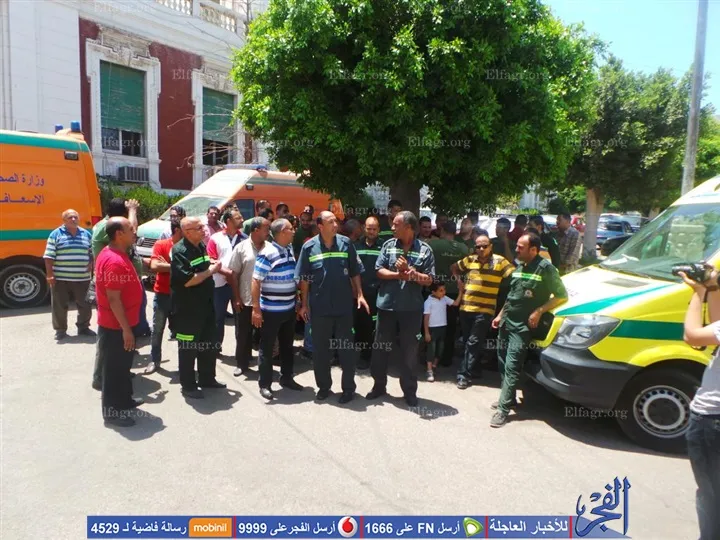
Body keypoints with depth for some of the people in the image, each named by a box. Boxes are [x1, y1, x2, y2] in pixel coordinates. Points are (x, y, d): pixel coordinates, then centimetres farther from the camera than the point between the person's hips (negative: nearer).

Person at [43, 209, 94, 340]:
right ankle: (60, 330, 17)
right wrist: (50, 274, -10)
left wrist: (91, 264, 1)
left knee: (85, 304, 9)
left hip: (82, 278, 3)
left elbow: (92, 252, 18)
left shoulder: (86, 234, 11)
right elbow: (49, 256, -4)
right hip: (60, 278, -3)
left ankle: (83, 327, 24)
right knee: (60, 305, 4)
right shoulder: (56, 234, -1)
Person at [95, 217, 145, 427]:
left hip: (121, 324, 11)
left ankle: (124, 399, 41)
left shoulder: (116, 254, 2)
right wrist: (126, 329, -25)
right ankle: (112, 412, 17)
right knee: (114, 368, 3)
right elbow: (113, 299, -27)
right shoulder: (114, 261, -27)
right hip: (115, 327, -11)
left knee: (123, 365, 24)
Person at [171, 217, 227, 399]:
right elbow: (188, 280, -26)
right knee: (188, 348, 5)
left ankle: (207, 378, 34)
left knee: (210, 344, 18)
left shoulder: (201, 246, 7)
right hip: (188, 308, -8)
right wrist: (211, 270, -17)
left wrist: (214, 266, 6)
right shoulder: (180, 251, -19)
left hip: (206, 304, 8)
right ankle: (188, 386, 19)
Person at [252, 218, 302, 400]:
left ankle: (287, 378, 31)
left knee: (287, 346, 17)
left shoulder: (290, 250, 6)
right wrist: (256, 309, -20)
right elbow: (256, 281, -17)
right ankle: (264, 384, 16)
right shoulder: (267, 254, -17)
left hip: (289, 309, 7)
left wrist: (297, 302, 17)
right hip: (271, 311, -7)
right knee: (267, 348, 5)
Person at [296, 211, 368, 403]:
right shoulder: (309, 247, -3)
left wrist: (359, 295, -2)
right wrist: (304, 304, 1)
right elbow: (304, 278, 1)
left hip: (344, 305, 0)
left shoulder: (346, 243, -2)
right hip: (319, 307, 0)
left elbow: (355, 272, 4)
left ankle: (348, 387, 21)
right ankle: (323, 386, 27)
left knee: (347, 348, 7)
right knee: (320, 349, 11)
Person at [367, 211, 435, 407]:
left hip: (411, 307, -2)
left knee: (409, 350, 8)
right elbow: (379, 271, -3)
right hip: (387, 304, 2)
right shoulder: (388, 245, 3)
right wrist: (399, 275, -17)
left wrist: (410, 271, -19)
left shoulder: (424, 250, -3)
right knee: (380, 347, 11)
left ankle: (410, 390, 23)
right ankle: (379, 385, 28)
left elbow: (428, 280, -6)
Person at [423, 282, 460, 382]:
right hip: (433, 328, -6)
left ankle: (434, 367, 31)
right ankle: (430, 371, -2)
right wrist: (426, 333, -13)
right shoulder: (429, 302, -13)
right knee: (431, 348, -4)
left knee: (440, 348, 14)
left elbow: (456, 303, 2)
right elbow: (426, 318, -12)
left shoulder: (445, 299, 4)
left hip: (443, 327, 6)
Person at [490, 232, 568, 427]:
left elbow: (561, 296, -11)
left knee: (511, 367, -9)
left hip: (522, 326, -8)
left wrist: (539, 311, -18)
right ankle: (508, 398, 29)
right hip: (506, 322, 8)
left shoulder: (545, 268, -12)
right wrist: (500, 315, 20)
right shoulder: (520, 267, 11)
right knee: (502, 363, 14)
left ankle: (503, 409, -5)